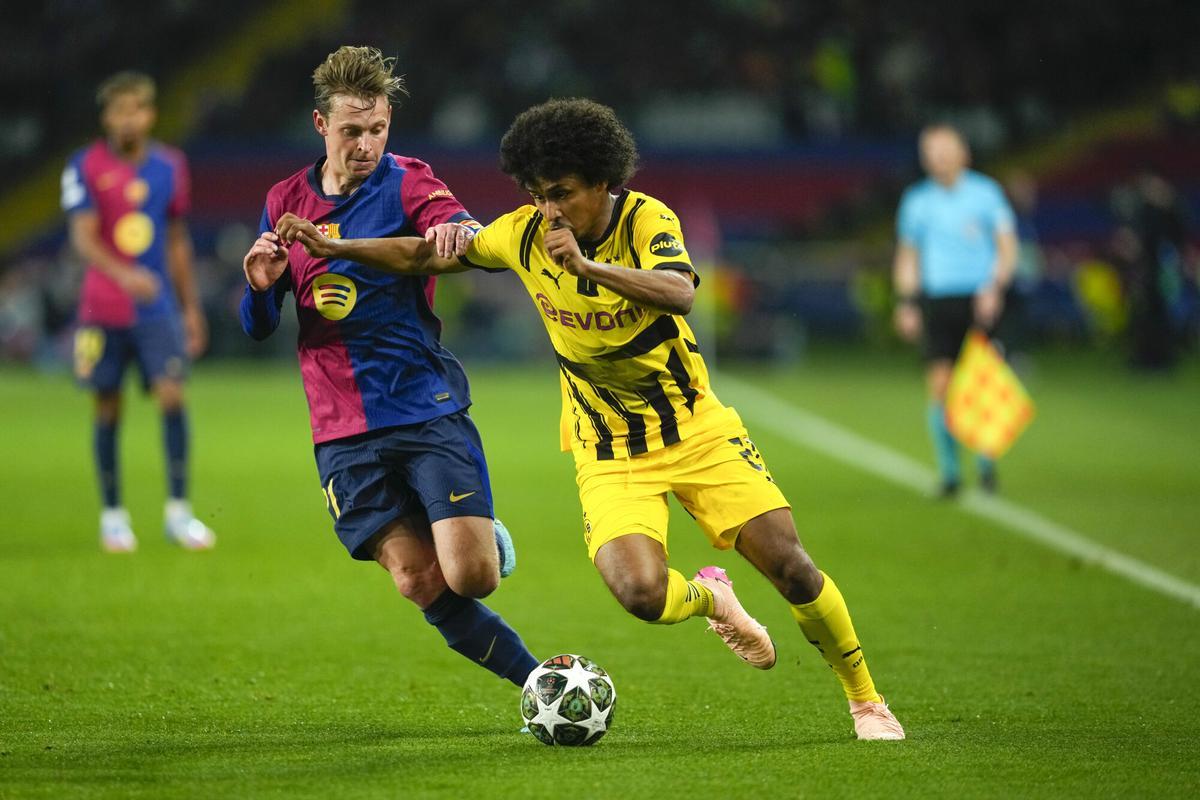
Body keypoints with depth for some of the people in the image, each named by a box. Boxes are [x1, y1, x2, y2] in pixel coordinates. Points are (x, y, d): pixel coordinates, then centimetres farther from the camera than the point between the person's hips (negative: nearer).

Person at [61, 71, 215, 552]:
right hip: (103, 310, -2)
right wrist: (123, 275, -33)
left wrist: (191, 307, 16)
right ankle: (112, 516, 15)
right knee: (108, 410, 3)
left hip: (158, 309, 2)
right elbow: (83, 237, -15)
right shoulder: (85, 166, -5)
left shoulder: (170, 166, 6)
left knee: (172, 395, -12)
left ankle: (178, 511, -6)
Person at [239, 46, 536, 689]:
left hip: (428, 412, -2)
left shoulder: (405, 182, 0)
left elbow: (480, 243, -20)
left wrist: (459, 232, -44)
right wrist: (260, 287, -8)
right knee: (418, 582, -9)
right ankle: (537, 681, 9)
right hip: (343, 435, 2)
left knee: (469, 576, -15)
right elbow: (259, 328, 15)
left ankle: (490, 543, 21)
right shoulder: (286, 202, 11)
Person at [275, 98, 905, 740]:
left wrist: (588, 265, -48)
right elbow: (427, 256, 8)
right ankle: (709, 599, 14)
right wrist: (328, 246, 2)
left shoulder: (646, 221, -18)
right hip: (609, 452, 2)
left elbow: (680, 293, -38)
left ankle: (864, 699, 14)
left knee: (791, 568, -10)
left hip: (695, 428, -2)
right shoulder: (523, 234, -7)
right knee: (642, 594, -23)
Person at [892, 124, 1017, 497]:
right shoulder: (917, 201, 9)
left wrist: (995, 288, -10)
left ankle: (987, 463, 10)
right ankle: (949, 472, 1)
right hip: (936, 302, 2)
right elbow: (907, 256, 17)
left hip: (979, 301, -2)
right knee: (939, 386, -7)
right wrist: (906, 303, 9)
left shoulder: (985, 193, 3)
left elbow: (1007, 246, 3)